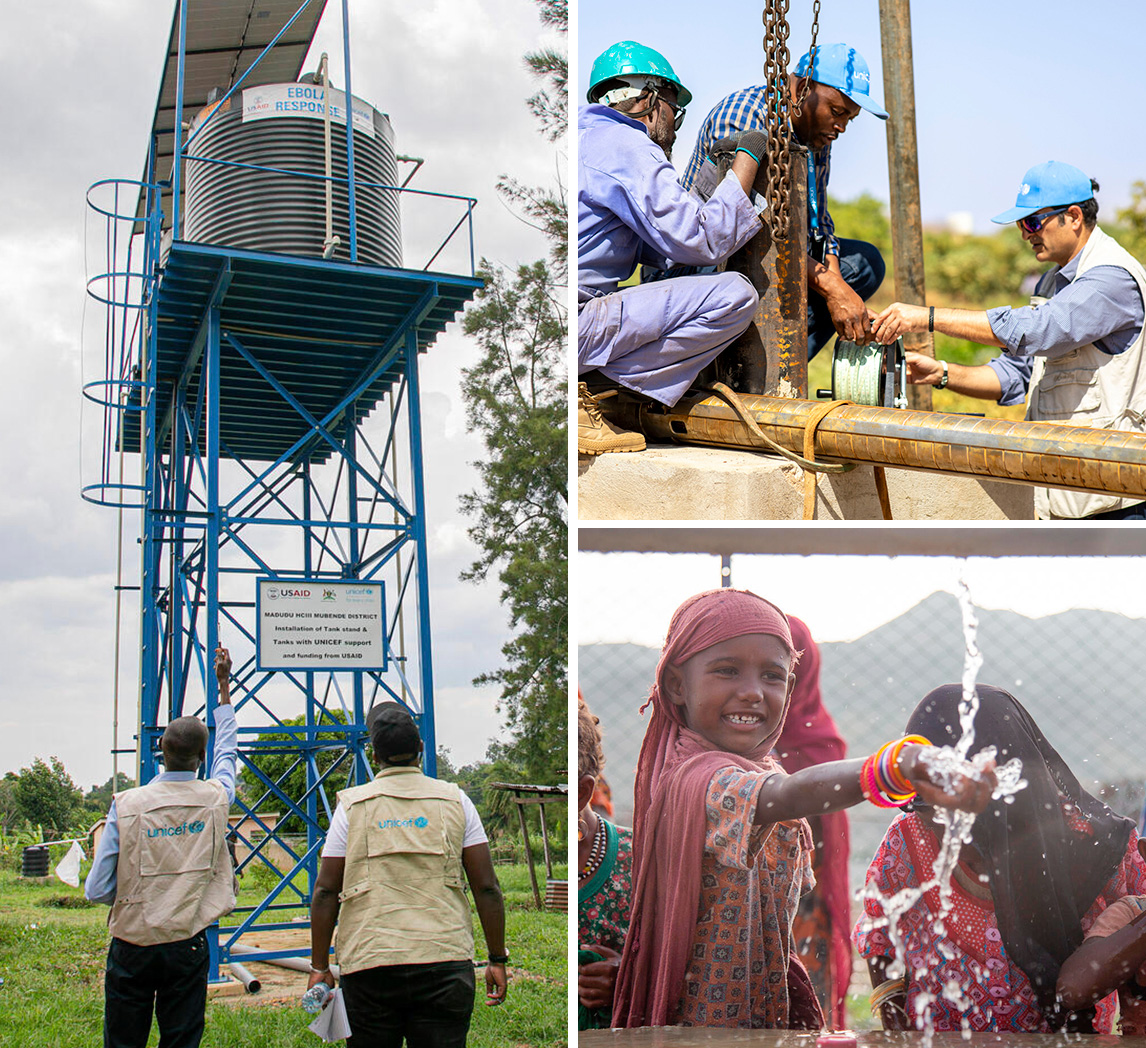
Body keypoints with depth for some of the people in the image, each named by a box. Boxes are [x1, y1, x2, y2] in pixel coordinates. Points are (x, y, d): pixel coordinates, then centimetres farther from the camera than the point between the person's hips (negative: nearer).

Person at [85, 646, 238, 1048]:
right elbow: (226, 750, 18)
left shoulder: (126, 806, -10)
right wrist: (224, 685, 30)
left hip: (132, 946, -1)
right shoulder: (216, 799, -4)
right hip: (188, 946, 1)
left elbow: (97, 889, -8)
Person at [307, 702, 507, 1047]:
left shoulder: (352, 806, 5)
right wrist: (497, 959, 10)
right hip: (445, 964, 0)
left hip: (368, 965, 0)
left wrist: (320, 967, 10)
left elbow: (325, 893, 3)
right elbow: (486, 888, 3)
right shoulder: (455, 800, 6)